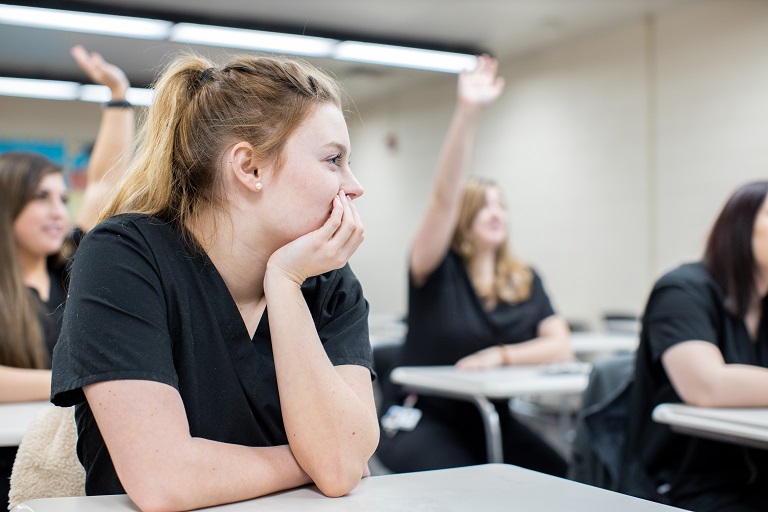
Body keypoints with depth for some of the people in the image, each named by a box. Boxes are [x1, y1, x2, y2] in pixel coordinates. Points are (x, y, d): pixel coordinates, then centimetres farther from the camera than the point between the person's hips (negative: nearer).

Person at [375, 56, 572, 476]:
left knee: (559, 478, -19)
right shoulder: (438, 270, -4)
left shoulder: (526, 281, 8)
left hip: (491, 421, 4)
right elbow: (443, 196, -19)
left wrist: (499, 356, -16)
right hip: (424, 421, -4)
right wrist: (467, 112, -29)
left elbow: (561, 346, -1)